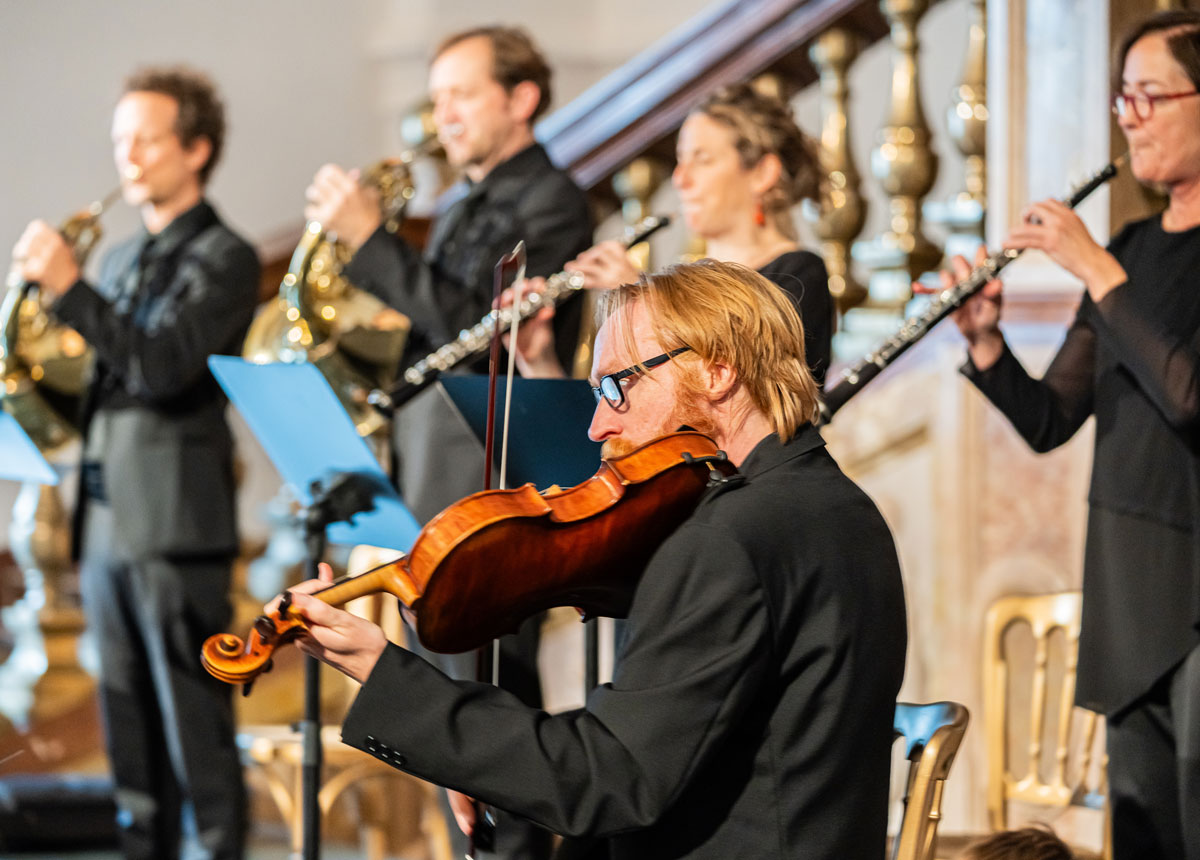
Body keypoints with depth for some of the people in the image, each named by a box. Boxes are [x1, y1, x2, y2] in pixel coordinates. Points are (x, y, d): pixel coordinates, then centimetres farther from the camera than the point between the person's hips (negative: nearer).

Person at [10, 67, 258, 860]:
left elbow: (160, 366, -18)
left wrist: (69, 288, -24)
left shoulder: (223, 259, -4)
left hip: (175, 527, -7)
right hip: (107, 523, 8)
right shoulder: (123, 263, 19)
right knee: (132, 739, 10)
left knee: (196, 730, -6)